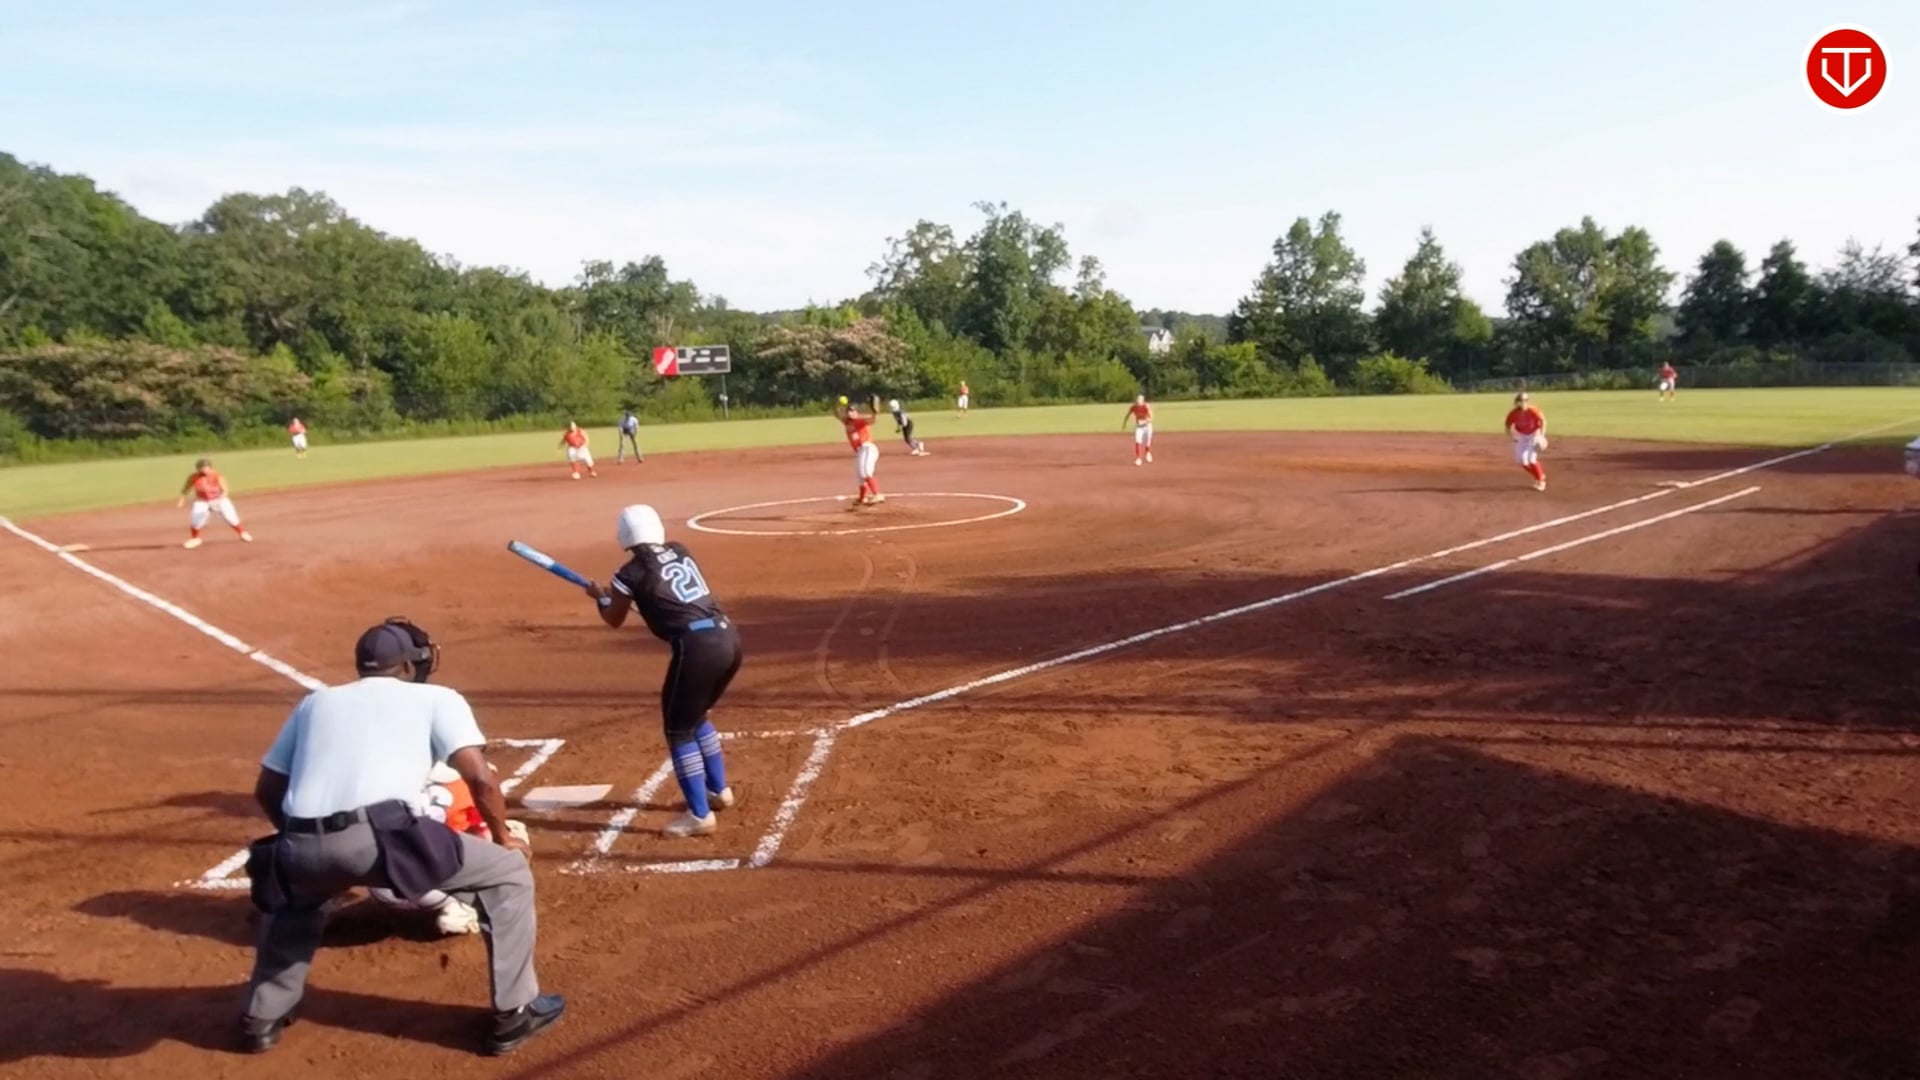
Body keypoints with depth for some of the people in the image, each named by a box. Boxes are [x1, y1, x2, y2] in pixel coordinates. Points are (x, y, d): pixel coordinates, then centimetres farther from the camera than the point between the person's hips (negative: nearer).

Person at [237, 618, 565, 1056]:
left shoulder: (316, 701, 29)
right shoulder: (435, 697, 17)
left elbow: (266, 791, 29)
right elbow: (480, 777, 4)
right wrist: (502, 835, 20)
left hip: (304, 847, 5)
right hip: (383, 838, -5)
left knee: (294, 896, 42)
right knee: (508, 870, 14)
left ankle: (262, 1018, 40)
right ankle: (515, 1012, 16)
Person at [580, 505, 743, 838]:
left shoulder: (632, 572, 1)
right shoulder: (680, 551, 17)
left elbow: (614, 620, 20)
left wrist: (600, 596, 38)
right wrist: (620, 593, 42)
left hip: (696, 647, -7)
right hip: (728, 639, 7)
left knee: (679, 730, 6)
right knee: (696, 717, 27)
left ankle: (700, 815, 5)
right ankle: (719, 790, 38)